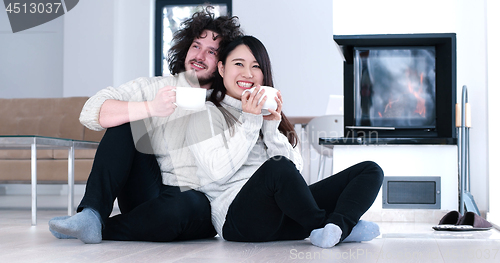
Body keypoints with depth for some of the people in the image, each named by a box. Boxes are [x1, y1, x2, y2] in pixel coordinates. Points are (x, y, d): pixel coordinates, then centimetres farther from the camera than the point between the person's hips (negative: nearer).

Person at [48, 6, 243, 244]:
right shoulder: (153, 88, 7)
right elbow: (90, 113, -8)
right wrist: (150, 108, -23)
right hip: (148, 195, 2)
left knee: (188, 203, -37)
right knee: (125, 122, -13)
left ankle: (103, 229, -17)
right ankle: (91, 216, -24)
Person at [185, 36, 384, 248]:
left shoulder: (268, 112, 26)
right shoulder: (206, 114, 8)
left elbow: (295, 169, 12)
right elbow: (218, 172, -9)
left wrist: (271, 127, -1)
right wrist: (249, 123, -8)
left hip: (286, 217, 7)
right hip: (239, 218, -6)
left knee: (370, 171, -9)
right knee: (277, 167, -39)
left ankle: (338, 226, -37)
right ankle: (322, 225, -19)